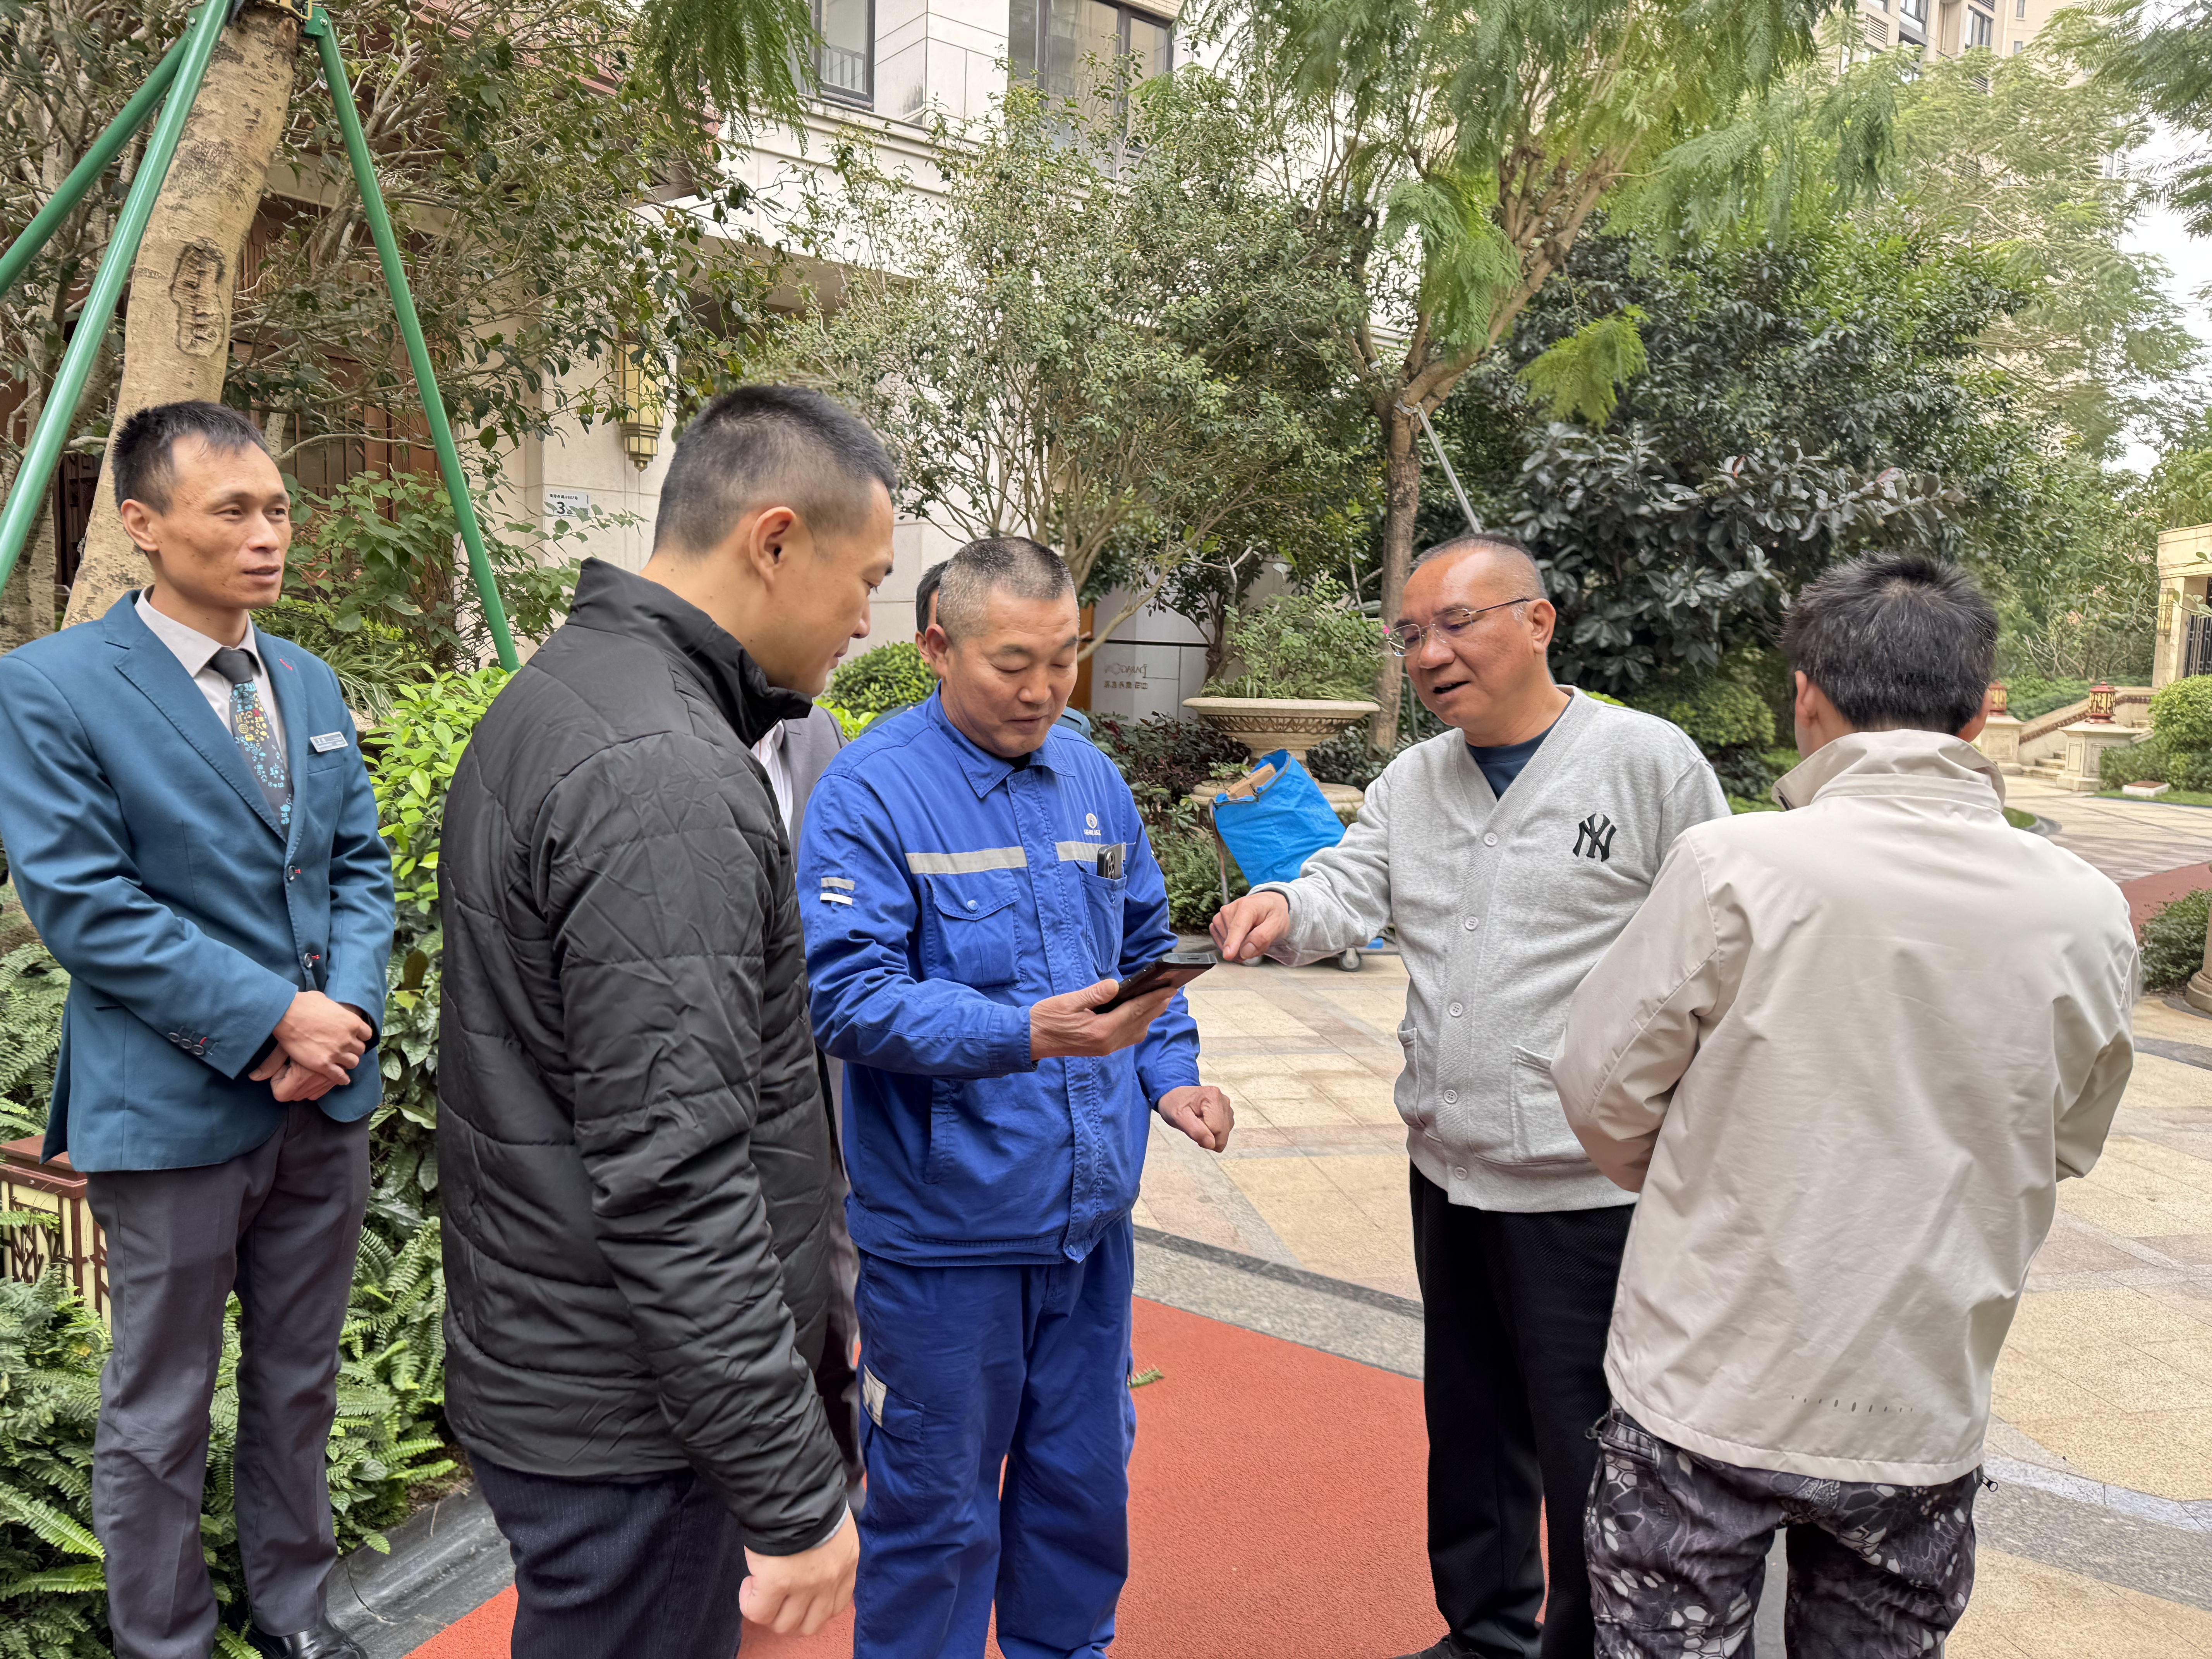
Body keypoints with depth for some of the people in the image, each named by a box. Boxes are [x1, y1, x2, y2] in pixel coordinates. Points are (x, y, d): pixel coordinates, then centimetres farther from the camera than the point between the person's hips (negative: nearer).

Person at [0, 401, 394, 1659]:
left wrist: (350, 1006, -8)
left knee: (300, 1381, 18)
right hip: (174, 1109, -5)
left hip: (329, 1095, 6)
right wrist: (270, 1020, -18)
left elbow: (360, 863, 9)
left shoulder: (312, 682, 8)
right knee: (160, 1412, 11)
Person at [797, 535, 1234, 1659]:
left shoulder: (1091, 776, 6)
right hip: (945, 1223, -6)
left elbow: (1144, 947, 16)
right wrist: (1024, 1033, -33)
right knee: (938, 1508, 12)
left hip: (1092, 1209, 6)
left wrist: (1171, 1072, 1)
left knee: (1086, 1480, 22)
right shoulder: (871, 790, -14)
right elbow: (847, 993, -22)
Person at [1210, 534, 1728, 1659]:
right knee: (1468, 1426, 22)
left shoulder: (1649, 763, -10)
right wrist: (1282, 910, -28)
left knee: (1584, 1450, 9)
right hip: (1448, 1170, 6)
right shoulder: (1411, 783, 8)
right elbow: (1350, 887, -5)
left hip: (1589, 1185, -6)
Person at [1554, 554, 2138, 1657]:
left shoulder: (1733, 866, -18)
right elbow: (2062, 1146, 7)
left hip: (1708, 1397, -3)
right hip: (1922, 1420, 3)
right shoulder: (2086, 916, -7)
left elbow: (1602, 1092, -9)